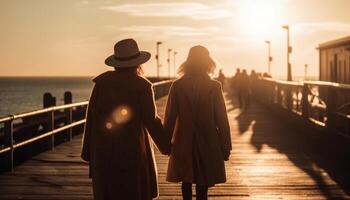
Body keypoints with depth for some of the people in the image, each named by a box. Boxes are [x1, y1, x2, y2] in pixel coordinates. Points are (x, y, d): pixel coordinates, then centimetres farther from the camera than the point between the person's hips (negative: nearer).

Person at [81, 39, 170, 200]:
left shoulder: (101, 82, 0)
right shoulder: (142, 86, -8)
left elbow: (91, 117, 1)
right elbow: (150, 120, -6)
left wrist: (88, 151, 7)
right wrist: (166, 146, 8)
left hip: (103, 150, 3)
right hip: (131, 149, -3)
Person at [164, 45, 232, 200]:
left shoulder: (177, 86, -5)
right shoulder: (214, 87, -7)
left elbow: (170, 117, -1)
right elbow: (221, 118, -5)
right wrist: (225, 146, 2)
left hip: (184, 142, 2)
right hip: (207, 142, -2)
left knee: (186, 181, 15)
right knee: (202, 184, 4)